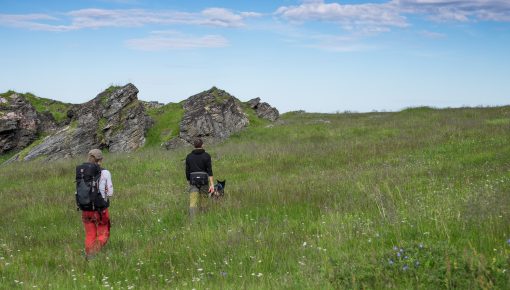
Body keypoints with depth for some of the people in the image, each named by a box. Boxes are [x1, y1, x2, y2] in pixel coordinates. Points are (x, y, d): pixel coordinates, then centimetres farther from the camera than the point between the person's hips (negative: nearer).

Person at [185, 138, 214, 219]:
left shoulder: (189, 156, 5)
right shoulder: (206, 156, -2)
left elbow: (187, 171, 9)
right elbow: (209, 171, -10)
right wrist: (212, 184, -14)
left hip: (193, 182, 0)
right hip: (204, 181, 0)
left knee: (193, 203, -8)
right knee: (203, 202, 15)